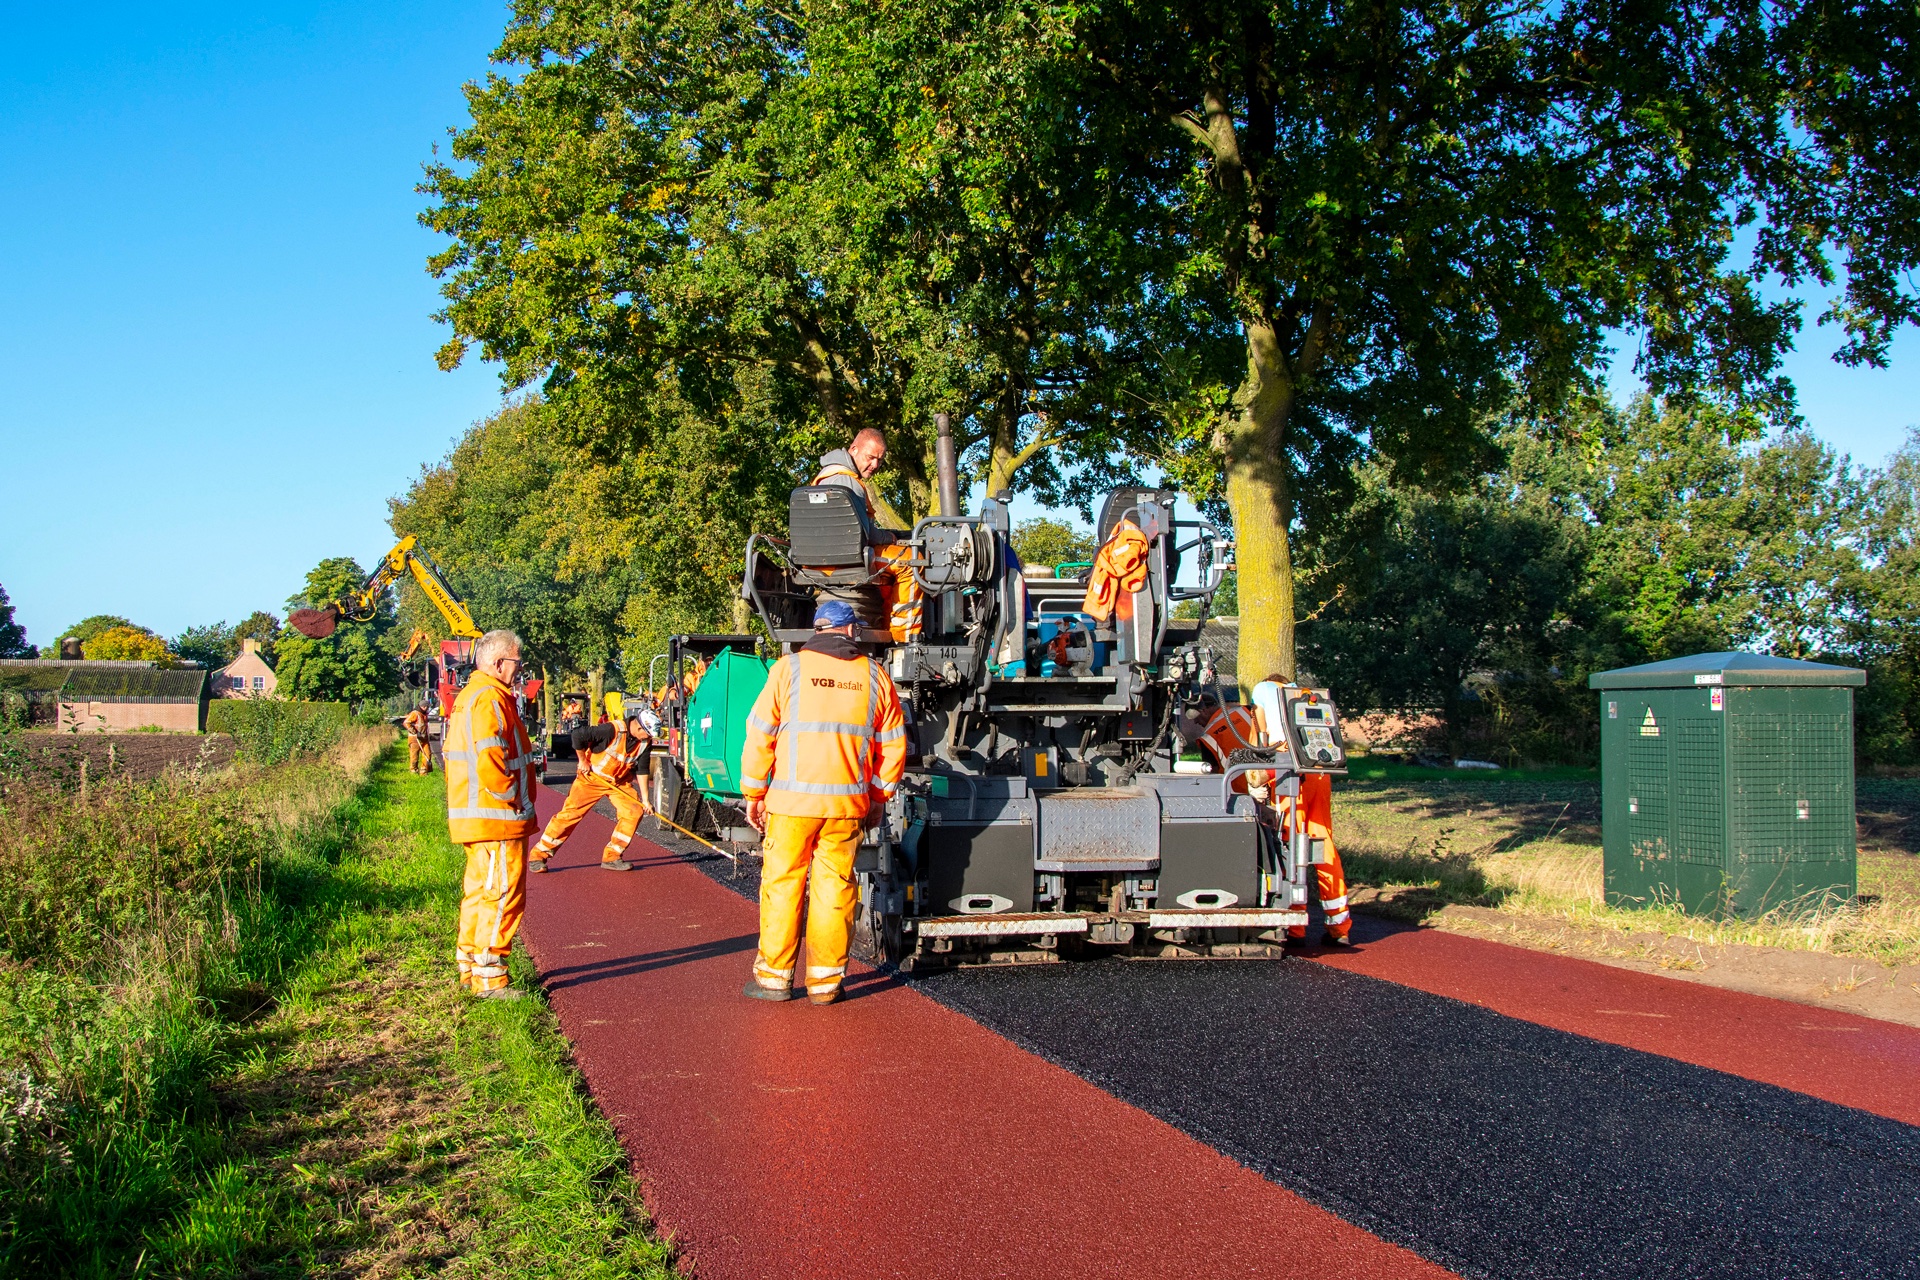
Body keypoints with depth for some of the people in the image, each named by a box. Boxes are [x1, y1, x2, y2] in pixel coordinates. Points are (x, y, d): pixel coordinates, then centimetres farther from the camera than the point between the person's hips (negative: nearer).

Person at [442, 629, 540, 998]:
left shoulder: (469, 696, 17)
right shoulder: (490, 699, -17)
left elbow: (453, 754, 23)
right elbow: (490, 762, -27)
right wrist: (513, 801, -15)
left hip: (475, 816, 11)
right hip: (498, 818, -11)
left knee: (481, 891, 19)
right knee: (503, 895, -6)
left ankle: (470, 965, 28)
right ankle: (489, 978, -3)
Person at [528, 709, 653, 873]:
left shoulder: (645, 742, -9)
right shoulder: (613, 730, -28)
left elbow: (642, 769, -3)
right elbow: (578, 735, -26)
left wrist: (645, 798, -6)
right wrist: (583, 760, -15)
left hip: (619, 782, 5)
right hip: (592, 777, -5)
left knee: (635, 810, -10)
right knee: (570, 813, -9)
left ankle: (611, 858, -1)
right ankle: (538, 856, 2)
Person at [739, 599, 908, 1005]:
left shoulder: (789, 668, -1)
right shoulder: (874, 676, 6)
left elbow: (760, 736, -2)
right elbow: (893, 745, 10)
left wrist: (753, 793, 7)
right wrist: (879, 797, 20)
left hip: (792, 801, -2)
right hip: (848, 803, 2)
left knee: (782, 883, 6)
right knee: (834, 886, 8)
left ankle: (774, 975, 12)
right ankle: (825, 979, 11)